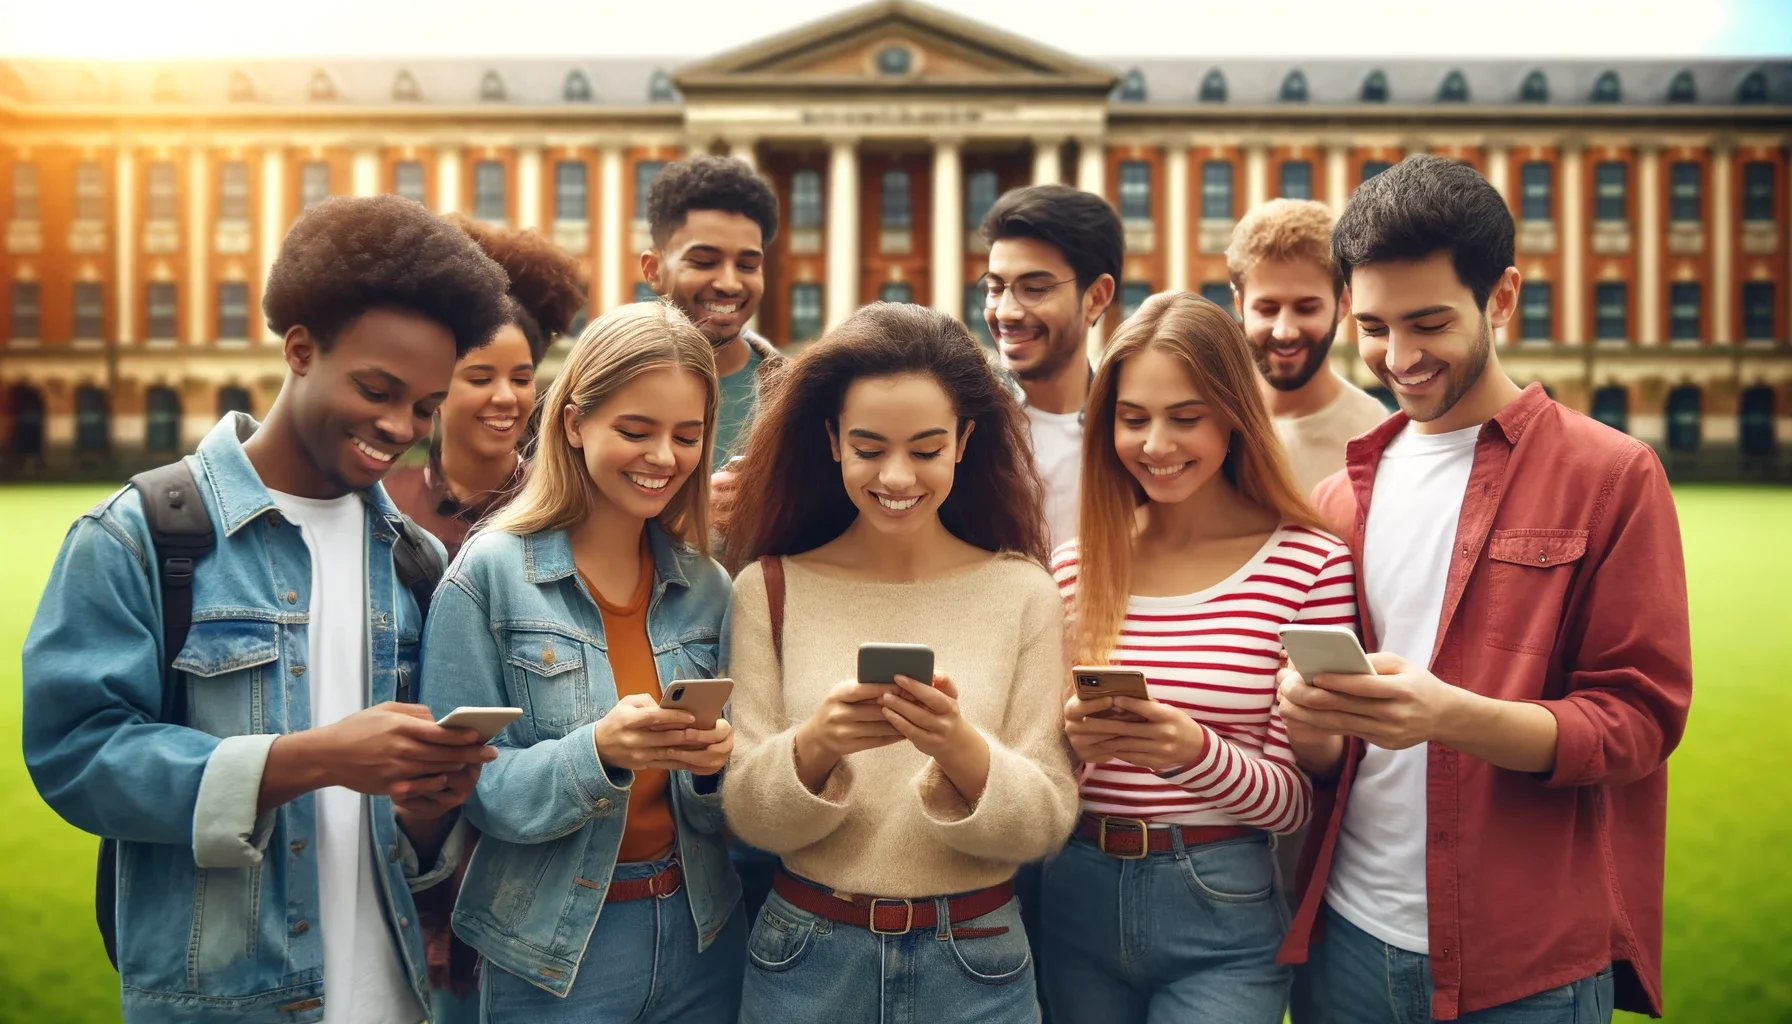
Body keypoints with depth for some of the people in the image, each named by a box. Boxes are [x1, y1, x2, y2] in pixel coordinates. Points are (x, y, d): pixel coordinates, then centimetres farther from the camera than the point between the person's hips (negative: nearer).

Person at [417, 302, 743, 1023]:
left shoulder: (708, 587, 0)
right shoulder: (489, 573, -11)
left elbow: (725, 808, 5)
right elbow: (468, 785, -12)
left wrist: (714, 762, -17)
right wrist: (597, 752, -28)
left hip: (703, 937, 4)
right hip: (552, 957, -3)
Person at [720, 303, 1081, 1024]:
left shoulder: (1022, 591, -6)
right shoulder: (769, 590, -5)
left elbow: (1048, 821, -8)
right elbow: (746, 815, -6)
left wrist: (959, 747, -26)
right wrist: (814, 744, -25)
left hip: (975, 962, 0)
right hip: (807, 958, 0)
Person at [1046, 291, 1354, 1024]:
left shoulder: (1311, 564, -9)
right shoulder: (1076, 565, 1)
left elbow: (1297, 798, -7)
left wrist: (1197, 753, -25)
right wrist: (1068, 738, -15)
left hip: (1220, 913, -3)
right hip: (1077, 900, 3)